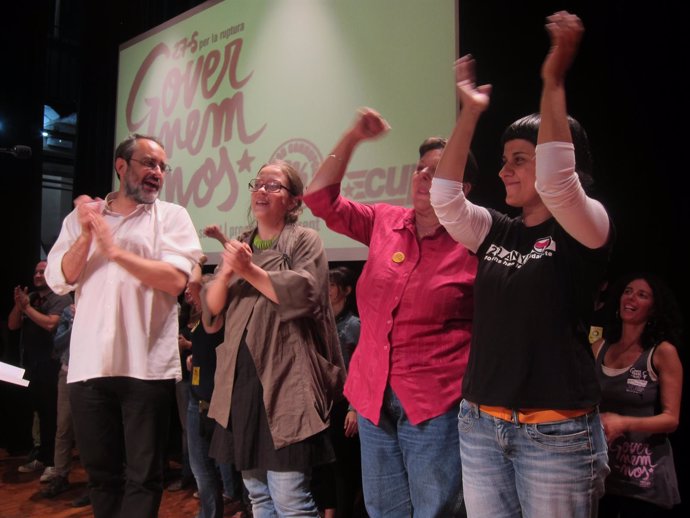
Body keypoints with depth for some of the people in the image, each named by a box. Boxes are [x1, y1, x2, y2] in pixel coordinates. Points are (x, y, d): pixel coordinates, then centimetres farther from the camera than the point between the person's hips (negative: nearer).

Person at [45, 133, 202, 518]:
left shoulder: (172, 216, 2)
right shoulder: (81, 217, 11)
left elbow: (175, 280, -13)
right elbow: (59, 280, 2)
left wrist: (114, 249, -14)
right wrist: (86, 236, -11)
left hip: (147, 366, -3)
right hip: (89, 365, 3)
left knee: (143, 477, 6)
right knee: (101, 473, 17)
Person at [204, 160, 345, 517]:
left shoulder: (304, 241, -1)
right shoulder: (239, 245, 17)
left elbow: (302, 296, -16)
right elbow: (211, 306, 10)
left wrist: (250, 270, -13)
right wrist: (227, 272, -9)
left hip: (285, 381, -6)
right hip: (242, 380, 6)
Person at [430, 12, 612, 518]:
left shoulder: (587, 228, -6)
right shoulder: (496, 231, 8)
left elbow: (556, 181, -25)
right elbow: (445, 198, -4)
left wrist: (553, 83, -23)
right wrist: (470, 114, -4)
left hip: (556, 432, -5)